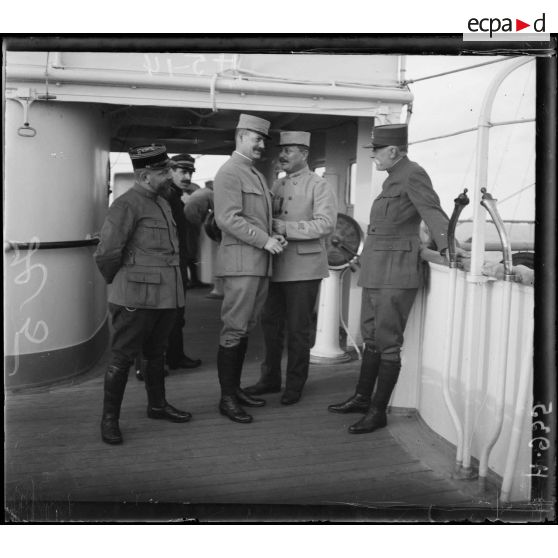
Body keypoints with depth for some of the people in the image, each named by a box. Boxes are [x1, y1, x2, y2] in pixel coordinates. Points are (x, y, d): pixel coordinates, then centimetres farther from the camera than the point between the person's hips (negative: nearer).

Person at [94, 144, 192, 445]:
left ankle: (157, 405, 34)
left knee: (156, 353, 19)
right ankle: (109, 419, 10)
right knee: (122, 356, 0)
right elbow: (107, 252, -14)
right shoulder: (126, 205, -13)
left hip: (166, 294, 8)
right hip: (137, 297, -8)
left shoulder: (163, 203, 15)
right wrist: (117, 282, 0)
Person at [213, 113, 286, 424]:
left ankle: (236, 389, 22)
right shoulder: (229, 173, -8)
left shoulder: (258, 175, 20)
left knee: (246, 329, 13)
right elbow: (228, 218, -17)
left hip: (260, 264, 9)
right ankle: (227, 399, 2)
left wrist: (273, 237, 5)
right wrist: (265, 240, -17)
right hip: (241, 262, -9)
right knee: (234, 330, -5)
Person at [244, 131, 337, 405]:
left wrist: (286, 228, -21)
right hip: (275, 267, 6)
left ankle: (295, 385, 15)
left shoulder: (319, 186, -4)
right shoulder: (276, 186, 15)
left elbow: (326, 224, -17)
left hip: (303, 268, -6)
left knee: (297, 330, 2)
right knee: (270, 324, 12)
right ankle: (270, 378, 26)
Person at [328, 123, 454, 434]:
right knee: (371, 337, 17)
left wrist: (447, 246, -33)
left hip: (396, 272, -10)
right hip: (376, 271, 10)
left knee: (388, 343, -1)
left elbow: (433, 212, -22)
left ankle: (378, 412, 8)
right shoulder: (394, 177, 17)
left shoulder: (413, 175, -12)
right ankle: (362, 398, 29)